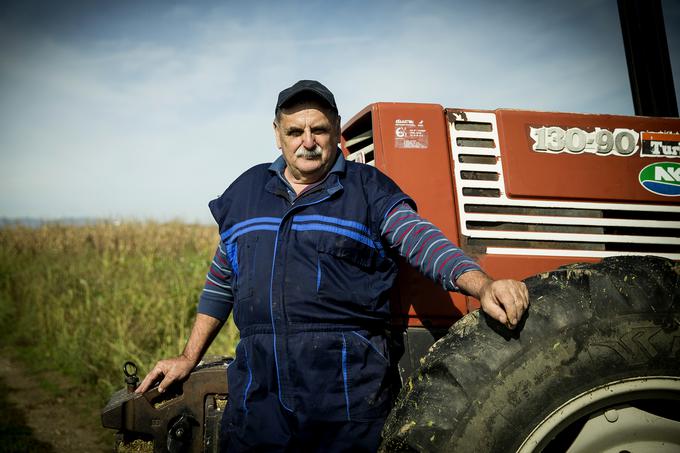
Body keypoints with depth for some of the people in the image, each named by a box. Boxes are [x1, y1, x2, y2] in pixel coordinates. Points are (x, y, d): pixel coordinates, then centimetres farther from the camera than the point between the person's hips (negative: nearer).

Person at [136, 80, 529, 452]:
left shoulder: (370, 190, 3)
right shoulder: (245, 192, 14)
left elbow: (424, 241, -10)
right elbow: (221, 282, 20)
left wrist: (483, 285, -29)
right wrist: (189, 359, 20)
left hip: (350, 388, -3)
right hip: (258, 387, 4)